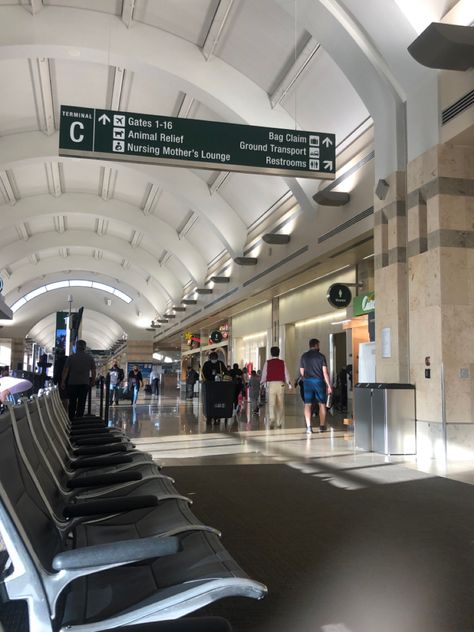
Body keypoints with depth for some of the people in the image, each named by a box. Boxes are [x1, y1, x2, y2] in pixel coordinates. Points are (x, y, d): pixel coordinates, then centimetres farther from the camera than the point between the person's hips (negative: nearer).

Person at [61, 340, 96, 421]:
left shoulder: (71, 357, -4)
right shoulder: (90, 358, 2)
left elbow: (65, 370, -4)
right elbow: (93, 371, 5)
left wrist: (63, 382, 3)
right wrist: (93, 381, 17)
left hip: (72, 383, -1)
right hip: (85, 384, 1)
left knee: (72, 403, 9)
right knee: (81, 403, 4)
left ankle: (71, 419, 12)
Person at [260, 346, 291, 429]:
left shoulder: (267, 363, 0)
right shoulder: (282, 362, 2)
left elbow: (264, 374, 4)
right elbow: (286, 374, 4)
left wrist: (262, 382, 22)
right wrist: (288, 383, 19)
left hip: (270, 384, -1)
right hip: (280, 384, 1)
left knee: (271, 404, -1)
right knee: (280, 404, 9)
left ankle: (272, 418, -21)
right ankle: (279, 423, 15)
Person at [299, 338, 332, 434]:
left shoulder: (304, 356, 6)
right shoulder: (321, 356, -3)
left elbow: (301, 372, 8)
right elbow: (325, 372, -7)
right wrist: (329, 386, -4)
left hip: (307, 382, 2)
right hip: (319, 381, -2)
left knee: (307, 404, 0)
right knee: (322, 404, 11)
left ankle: (308, 426, -10)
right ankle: (322, 426, 17)